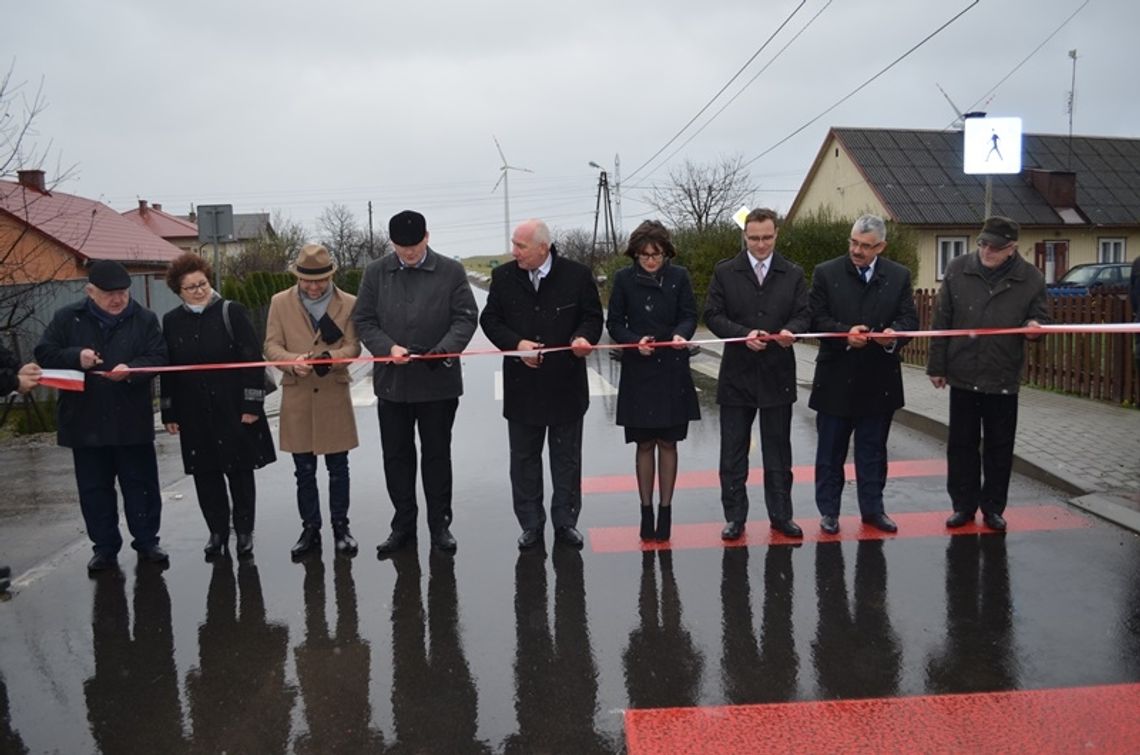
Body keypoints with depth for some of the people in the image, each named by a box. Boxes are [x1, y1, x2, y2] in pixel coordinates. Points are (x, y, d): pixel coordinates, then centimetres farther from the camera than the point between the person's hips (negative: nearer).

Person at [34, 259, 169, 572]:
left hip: (132, 420, -1)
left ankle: (147, 541, 20)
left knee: (140, 483, 7)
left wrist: (131, 369, -24)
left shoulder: (144, 319, 1)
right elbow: (44, 354, 2)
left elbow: (158, 357, -5)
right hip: (86, 422, 1)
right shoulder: (67, 318, 3)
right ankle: (105, 547, 20)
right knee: (94, 488, 9)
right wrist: (75, 357, -17)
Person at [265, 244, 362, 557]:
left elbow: (353, 346, -3)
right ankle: (310, 529, 21)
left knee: (338, 468, 8)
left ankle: (340, 527, 22)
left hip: (335, 394, -1)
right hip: (297, 397, 1)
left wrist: (332, 357, -24)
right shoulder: (280, 302, 3)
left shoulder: (348, 303, 1)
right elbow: (271, 346, 0)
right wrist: (293, 361, -21)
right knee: (304, 471, 9)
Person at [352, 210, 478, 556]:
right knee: (396, 457, 9)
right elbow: (363, 320, 4)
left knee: (437, 455, 9)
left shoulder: (451, 271, -1)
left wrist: (445, 349, -20)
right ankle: (403, 525, 23)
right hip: (392, 381, 2)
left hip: (438, 381, -2)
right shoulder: (375, 273, 5)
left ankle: (440, 524, 22)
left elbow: (466, 317, -3)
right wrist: (388, 347, -14)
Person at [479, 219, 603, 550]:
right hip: (522, 385, 2)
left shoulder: (578, 275, -5)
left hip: (566, 384, -1)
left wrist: (583, 337, -20)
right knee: (524, 459, 10)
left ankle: (565, 522, 23)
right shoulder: (503, 277, 0)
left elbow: (592, 316, 2)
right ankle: (531, 524, 22)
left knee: (566, 458, 9)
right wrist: (516, 343, -14)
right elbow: (489, 319, 4)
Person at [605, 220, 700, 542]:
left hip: (673, 373, 0)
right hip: (638, 373, 0)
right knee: (644, 444, 7)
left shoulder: (679, 276, 0)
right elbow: (614, 323, 0)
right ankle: (646, 510, 18)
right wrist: (635, 341, -18)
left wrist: (681, 334, -23)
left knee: (667, 443, 7)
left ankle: (665, 510, 18)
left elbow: (689, 315, -1)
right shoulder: (624, 278, -1)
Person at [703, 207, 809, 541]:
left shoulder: (793, 274, 6)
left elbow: (802, 314, 3)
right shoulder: (724, 272, 2)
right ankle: (735, 516, 17)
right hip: (736, 374, -1)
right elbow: (712, 315, -4)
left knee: (778, 448, 10)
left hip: (778, 375, 1)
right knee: (733, 450, 5)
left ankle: (780, 514, 21)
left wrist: (791, 330, -19)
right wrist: (744, 333, -19)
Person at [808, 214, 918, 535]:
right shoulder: (826, 273, -2)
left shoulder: (899, 276, 5)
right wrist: (845, 333, -23)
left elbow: (909, 319, 1)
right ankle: (828, 510, 19)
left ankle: (872, 508, 25)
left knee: (873, 450, 13)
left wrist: (894, 334, -20)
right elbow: (816, 319, -6)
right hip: (836, 379, -2)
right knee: (831, 451, 8)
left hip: (879, 380, 2)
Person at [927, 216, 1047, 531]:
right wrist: (937, 366, 0)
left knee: (999, 447, 9)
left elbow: (1038, 319, 8)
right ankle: (963, 505, 21)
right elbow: (941, 321, 0)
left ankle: (993, 508, 23)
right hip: (962, 375, 1)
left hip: (1003, 378, 0)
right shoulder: (957, 269, -2)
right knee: (961, 444, 9)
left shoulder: (1032, 279, -4)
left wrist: (1034, 328, -18)